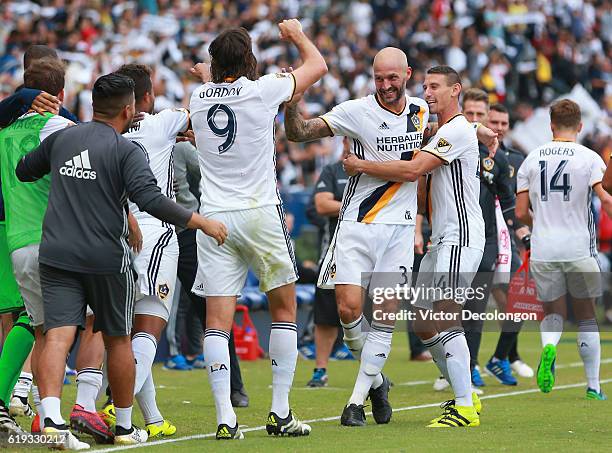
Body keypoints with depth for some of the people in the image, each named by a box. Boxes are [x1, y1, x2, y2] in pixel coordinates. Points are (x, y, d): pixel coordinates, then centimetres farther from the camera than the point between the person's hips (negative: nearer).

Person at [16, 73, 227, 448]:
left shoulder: (60, 139, 10)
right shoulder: (126, 151, -7)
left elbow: (23, 171, 25)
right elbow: (150, 199, -21)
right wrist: (201, 221, -15)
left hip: (56, 255, 3)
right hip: (106, 259, -3)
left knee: (58, 334, -7)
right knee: (118, 340, 12)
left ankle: (51, 418, -27)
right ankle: (125, 427, 22)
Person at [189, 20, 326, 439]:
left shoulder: (199, 98, 5)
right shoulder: (263, 90, -6)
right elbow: (318, 65, 10)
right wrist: (297, 34, 27)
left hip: (214, 217, 3)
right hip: (260, 214, -3)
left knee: (218, 318, -1)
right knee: (284, 310, 11)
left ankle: (225, 416, -10)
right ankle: (281, 412, 7)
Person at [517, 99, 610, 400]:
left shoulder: (532, 159, 5)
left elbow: (521, 212, 5)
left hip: (542, 250, 2)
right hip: (579, 248, -1)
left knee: (552, 311, 14)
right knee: (586, 315, 12)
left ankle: (549, 346, -20)